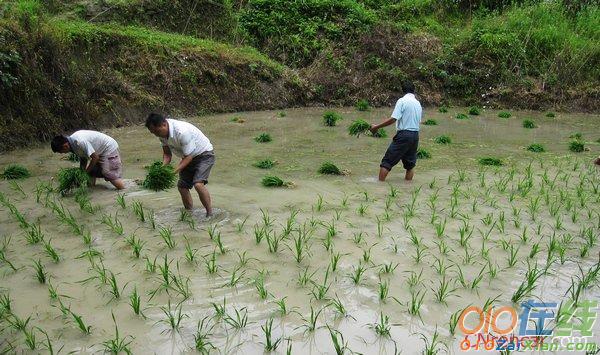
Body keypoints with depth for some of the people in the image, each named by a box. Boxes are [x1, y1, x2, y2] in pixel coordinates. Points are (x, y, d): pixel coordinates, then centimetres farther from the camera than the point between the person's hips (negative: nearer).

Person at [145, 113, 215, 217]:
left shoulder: (182, 132, -34)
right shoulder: (162, 133, -9)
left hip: (204, 154, -9)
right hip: (189, 157, 9)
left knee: (198, 184, -26)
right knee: (182, 186, 6)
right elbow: (167, 153, 1)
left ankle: (210, 214, -14)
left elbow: (188, 156, -28)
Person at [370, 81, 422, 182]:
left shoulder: (402, 101, -8)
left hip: (404, 134, -6)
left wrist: (377, 127, -12)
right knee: (410, 162, 15)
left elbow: (393, 119, -17)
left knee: (388, 160, -1)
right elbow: (419, 121, 13)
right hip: (415, 135, 6)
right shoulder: (418, 103, 12)